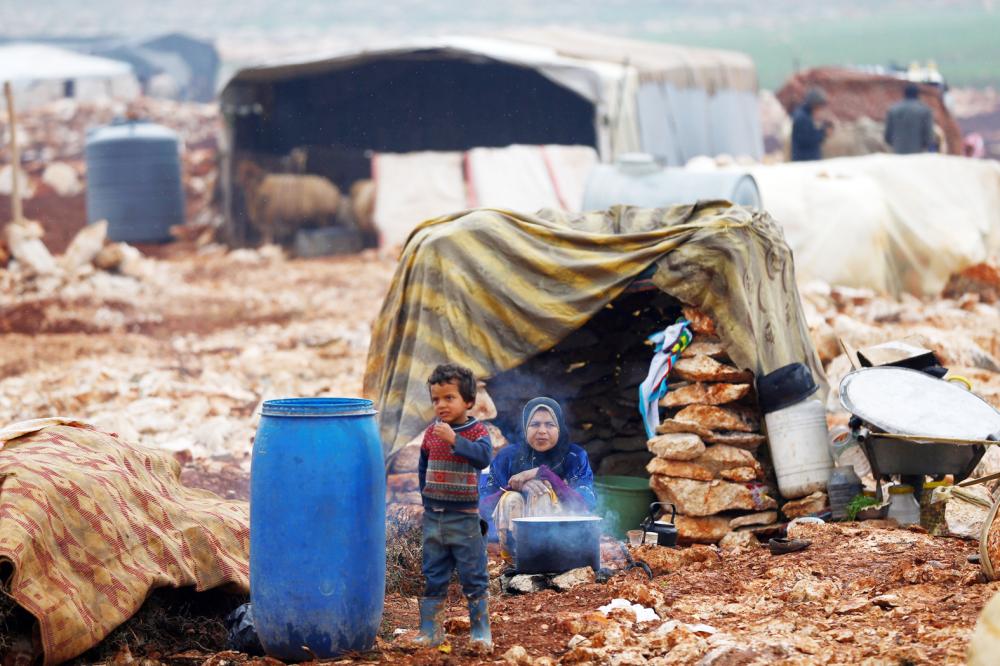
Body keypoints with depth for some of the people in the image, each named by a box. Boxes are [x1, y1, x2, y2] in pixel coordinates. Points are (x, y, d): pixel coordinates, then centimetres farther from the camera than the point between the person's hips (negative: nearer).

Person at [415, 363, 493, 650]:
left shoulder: (477, 431, -10)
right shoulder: (431, 433, 2)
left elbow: (483, 457, -30)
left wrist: (454, 440, -38)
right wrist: (428, 498, 11)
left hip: (464, 519, -4)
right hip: (433, 518, 4)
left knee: (474, 578, 2)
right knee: (433, 578, 10)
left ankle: (481, 631, 9)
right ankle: (430, 632, 16)